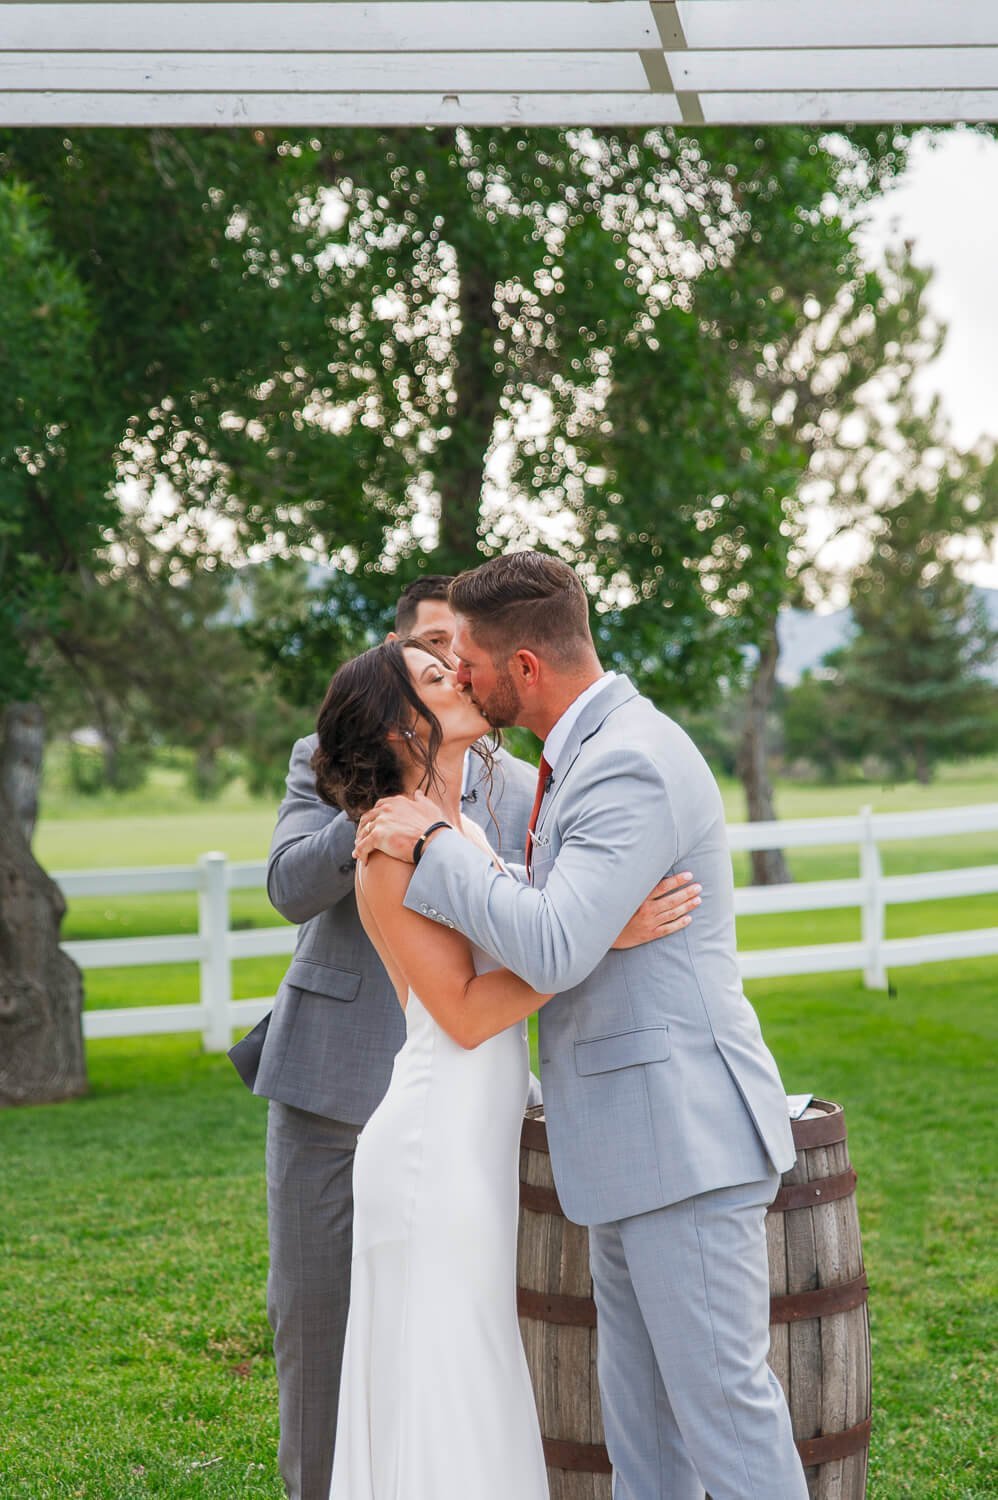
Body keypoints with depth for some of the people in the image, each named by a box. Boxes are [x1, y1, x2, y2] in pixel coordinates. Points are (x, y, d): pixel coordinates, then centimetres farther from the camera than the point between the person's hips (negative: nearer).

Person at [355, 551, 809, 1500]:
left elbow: (554, 950, -28)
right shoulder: (588, 753, 14)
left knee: (719, 1394, -2)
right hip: (632, 1137, 10)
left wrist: (435, 846, -17)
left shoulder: (631, 764, -19)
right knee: (637, 1403, 17)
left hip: (682, 1132, -10)